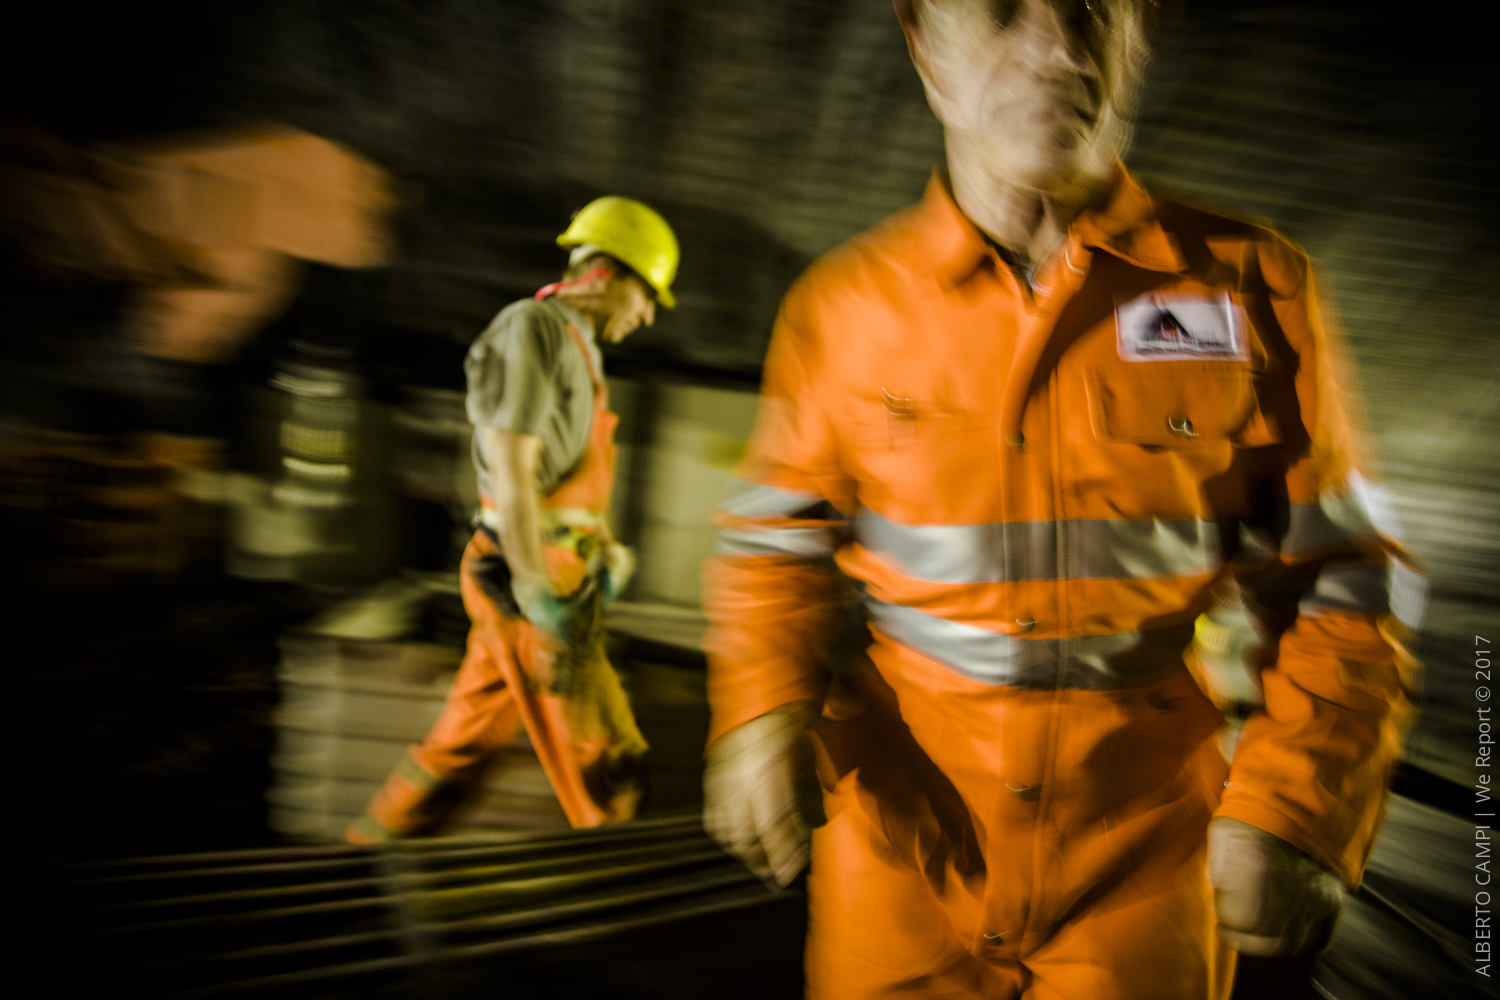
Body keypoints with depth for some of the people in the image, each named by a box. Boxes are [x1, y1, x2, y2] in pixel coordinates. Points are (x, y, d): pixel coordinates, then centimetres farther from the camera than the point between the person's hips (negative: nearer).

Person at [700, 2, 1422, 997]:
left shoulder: (1251, 287, -6)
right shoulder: (842, 304, -5)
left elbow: (1341, 573, -1)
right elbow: (776, 539, 5)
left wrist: (1298, 807, -10)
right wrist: (762, 709, -10)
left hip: (1142, 827, 0)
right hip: (907, 804, 1)